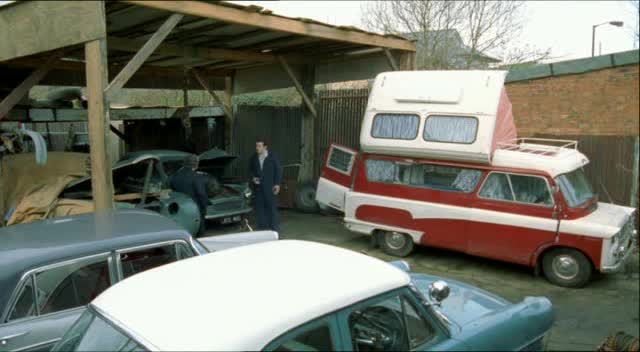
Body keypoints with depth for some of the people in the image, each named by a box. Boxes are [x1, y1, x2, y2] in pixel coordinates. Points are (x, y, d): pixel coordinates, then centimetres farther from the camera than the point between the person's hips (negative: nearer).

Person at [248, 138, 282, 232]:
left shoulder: (272, 157, -3)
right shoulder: (253, 158, 7)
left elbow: (278, 170, 0)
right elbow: (250, 170, 17)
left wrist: (277, 184, -7)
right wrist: (253, 178, -3)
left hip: (270, 187, -4)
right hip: (258, 187, 4)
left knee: (272, 207, -2)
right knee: (260, 207, 6)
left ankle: (274, 228, 5)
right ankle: (262, 228, 15)